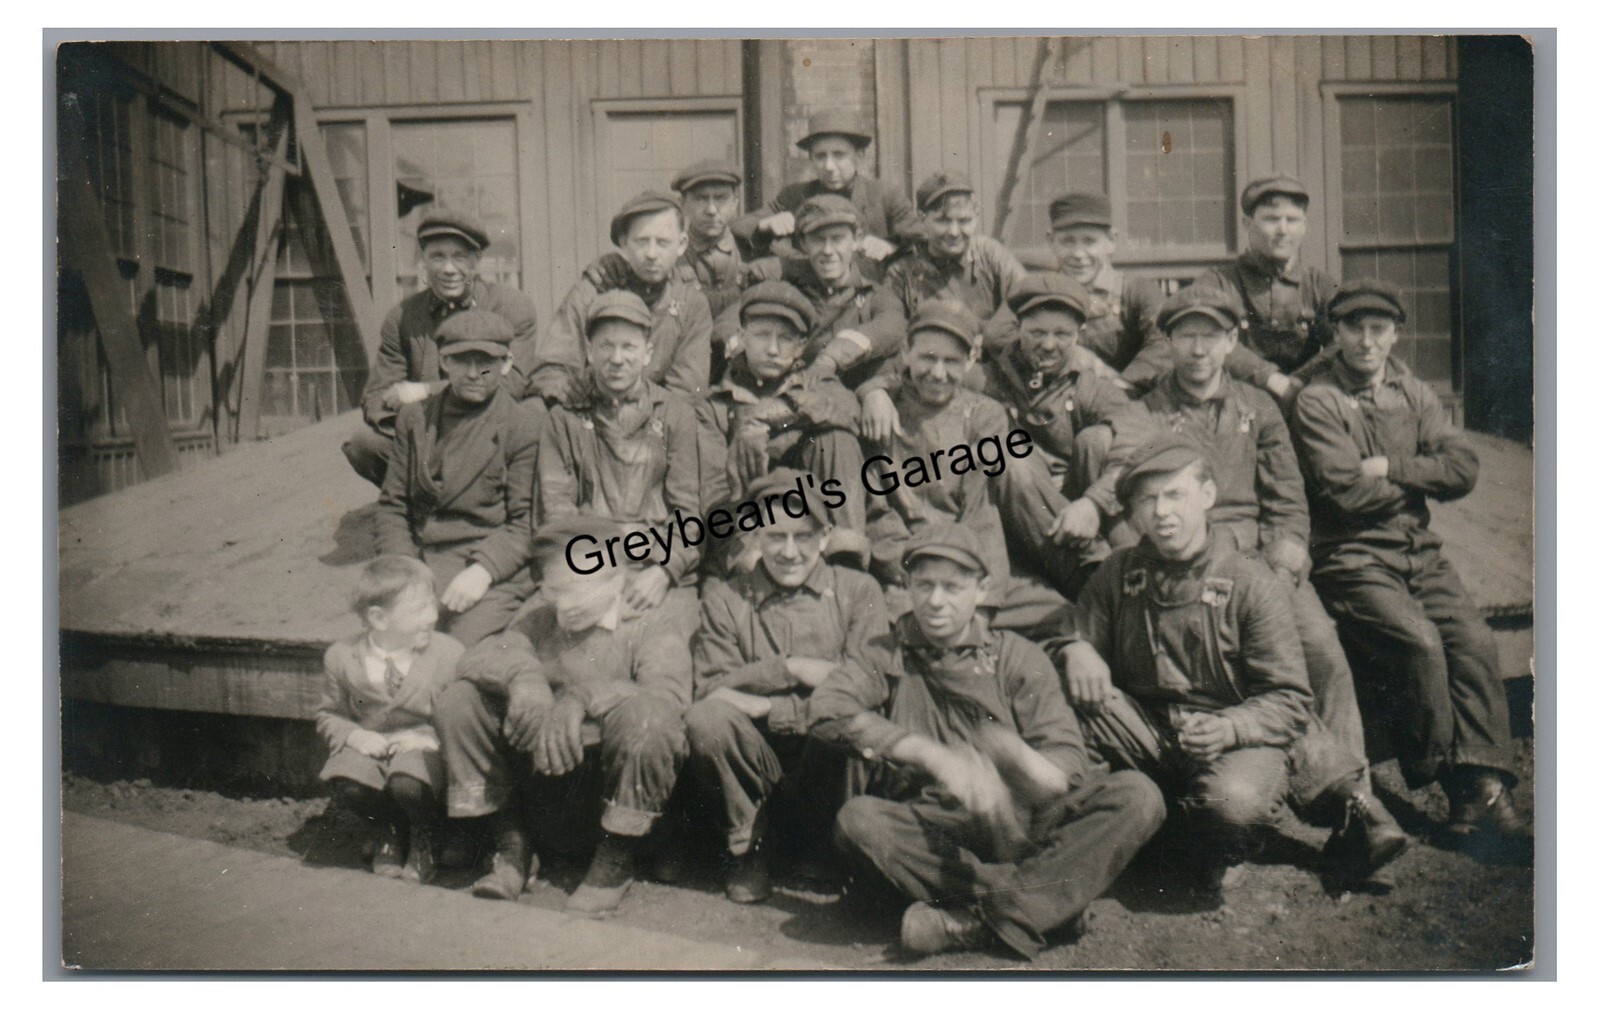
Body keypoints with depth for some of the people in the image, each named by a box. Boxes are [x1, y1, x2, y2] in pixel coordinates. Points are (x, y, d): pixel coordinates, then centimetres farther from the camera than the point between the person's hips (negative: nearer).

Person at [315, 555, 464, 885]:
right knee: (346, 779, -31)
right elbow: (329, 714, 10)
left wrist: (427, 737, -19)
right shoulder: (341, 657, -3)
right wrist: (353, 734, -11)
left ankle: (423, 835, 3)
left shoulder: (448, 654, -9)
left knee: (408, 781, -35)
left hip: (424, 747, -2)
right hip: (371, 747, 2)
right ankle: (390, 828, 5)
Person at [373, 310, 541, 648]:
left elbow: (526, 522, -2)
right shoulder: (414, 417, 15)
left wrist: (483, 569, -17)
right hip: (420, 566, 3)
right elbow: (392, 505, 15)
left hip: (495, 573, -3)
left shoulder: (526, 424, 2)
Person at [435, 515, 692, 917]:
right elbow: (477, 657, -1)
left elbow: (666, 695, -25)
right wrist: (521, 675, -24)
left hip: (615, 772, -4)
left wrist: (582, 696, -37)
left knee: (644, 718, -37)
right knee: (456, 702, -8)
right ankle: (510, 844, 4)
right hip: (550, 773, 4)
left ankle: (618, 857, -11)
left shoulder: (654, 631, -4)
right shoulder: (543, 621, 14)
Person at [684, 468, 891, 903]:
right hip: (757, 761, 1)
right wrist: (789, 669, -14)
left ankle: (812, 844, -2)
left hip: (829, 756, -1)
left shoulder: (859, 591, 5)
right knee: (706, 719, -28)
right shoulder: (724, 598, 9)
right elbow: (710, 688, -5)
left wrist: (765, 707, -14)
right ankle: (750, 846, -3)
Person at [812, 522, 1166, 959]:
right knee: (857, 818, -31)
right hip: (930, 833, -1)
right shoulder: (890, 657, 10)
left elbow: (1068, 763, -2)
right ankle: (1036, 902, -26)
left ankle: (974, 921, -30)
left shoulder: (1018, 657, 11)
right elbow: (827, 706, -12)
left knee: (1138, 796, -21)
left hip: (1020, 827, 1)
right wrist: (930, 755, -22)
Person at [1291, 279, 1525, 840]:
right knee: (1420, 642, -24)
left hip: (1420, 553, 5)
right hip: (1351, 557, -5)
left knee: (1475, 639, -18)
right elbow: (1348, 492, -14)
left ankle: (1484, 781, -16)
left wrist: (1391, 468, -10)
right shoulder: (1316, 400, -3)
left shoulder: (1414, 395, 16)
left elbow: (1463, 469, 3)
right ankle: (1455, 782, -8)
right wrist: (1423, 478, 0)